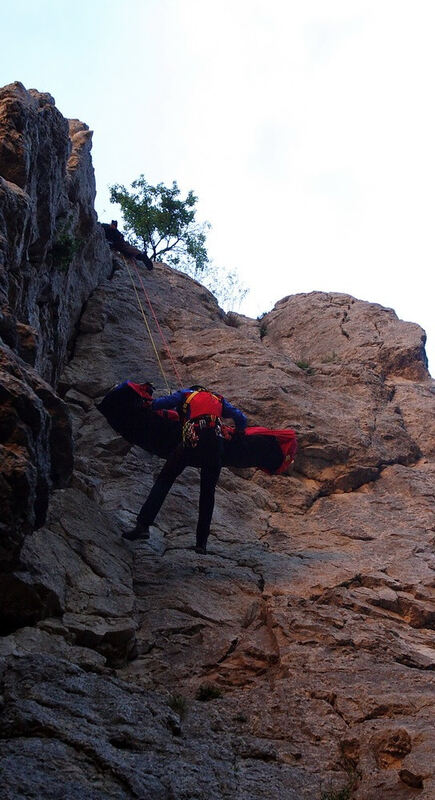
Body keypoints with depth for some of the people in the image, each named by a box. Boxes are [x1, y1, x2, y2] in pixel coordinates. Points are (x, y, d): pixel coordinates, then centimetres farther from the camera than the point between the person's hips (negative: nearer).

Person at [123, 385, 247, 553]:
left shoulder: (185, 394, 22)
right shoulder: (219, 399, 31)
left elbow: (157, 404, 8)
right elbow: (242, 419, 24)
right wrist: (236, 433, 41)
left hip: (191, 442, -2)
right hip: (216, 445, 2)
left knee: (164, 481, 9)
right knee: (207, 494, 15)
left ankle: (143, 525, -1)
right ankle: (202, 542, 16)